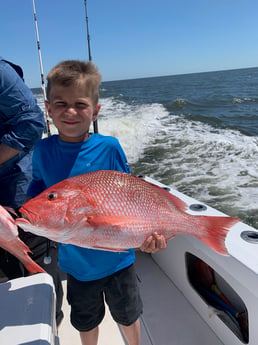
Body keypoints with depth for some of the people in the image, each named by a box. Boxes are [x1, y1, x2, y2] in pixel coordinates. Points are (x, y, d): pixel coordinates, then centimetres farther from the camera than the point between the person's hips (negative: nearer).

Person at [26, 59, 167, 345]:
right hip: (75, 261, 2)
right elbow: (38, 191, 4)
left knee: (128, 316, 25)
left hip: (117, 257, -2)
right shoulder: (43, 150, -10)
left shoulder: (109, 147, -18)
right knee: (86, 321, 28)